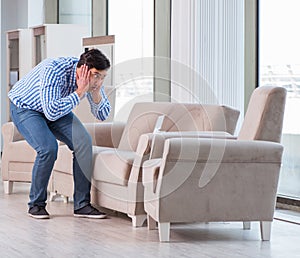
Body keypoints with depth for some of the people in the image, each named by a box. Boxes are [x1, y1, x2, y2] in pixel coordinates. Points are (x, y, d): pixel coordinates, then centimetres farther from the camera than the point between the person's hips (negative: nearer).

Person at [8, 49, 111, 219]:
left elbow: (102, 116, -12)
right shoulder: (53, 70, -38)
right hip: (25, 107, -6)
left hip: (56, 108, 6)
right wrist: (80, 92, -44)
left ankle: (82, 204, -9)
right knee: (48, 147, -29)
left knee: (84, 141, -17)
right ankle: (36, 204, -9)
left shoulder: (93, 77, -19)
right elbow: (51, 112, -45)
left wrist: (96, 92, -31)